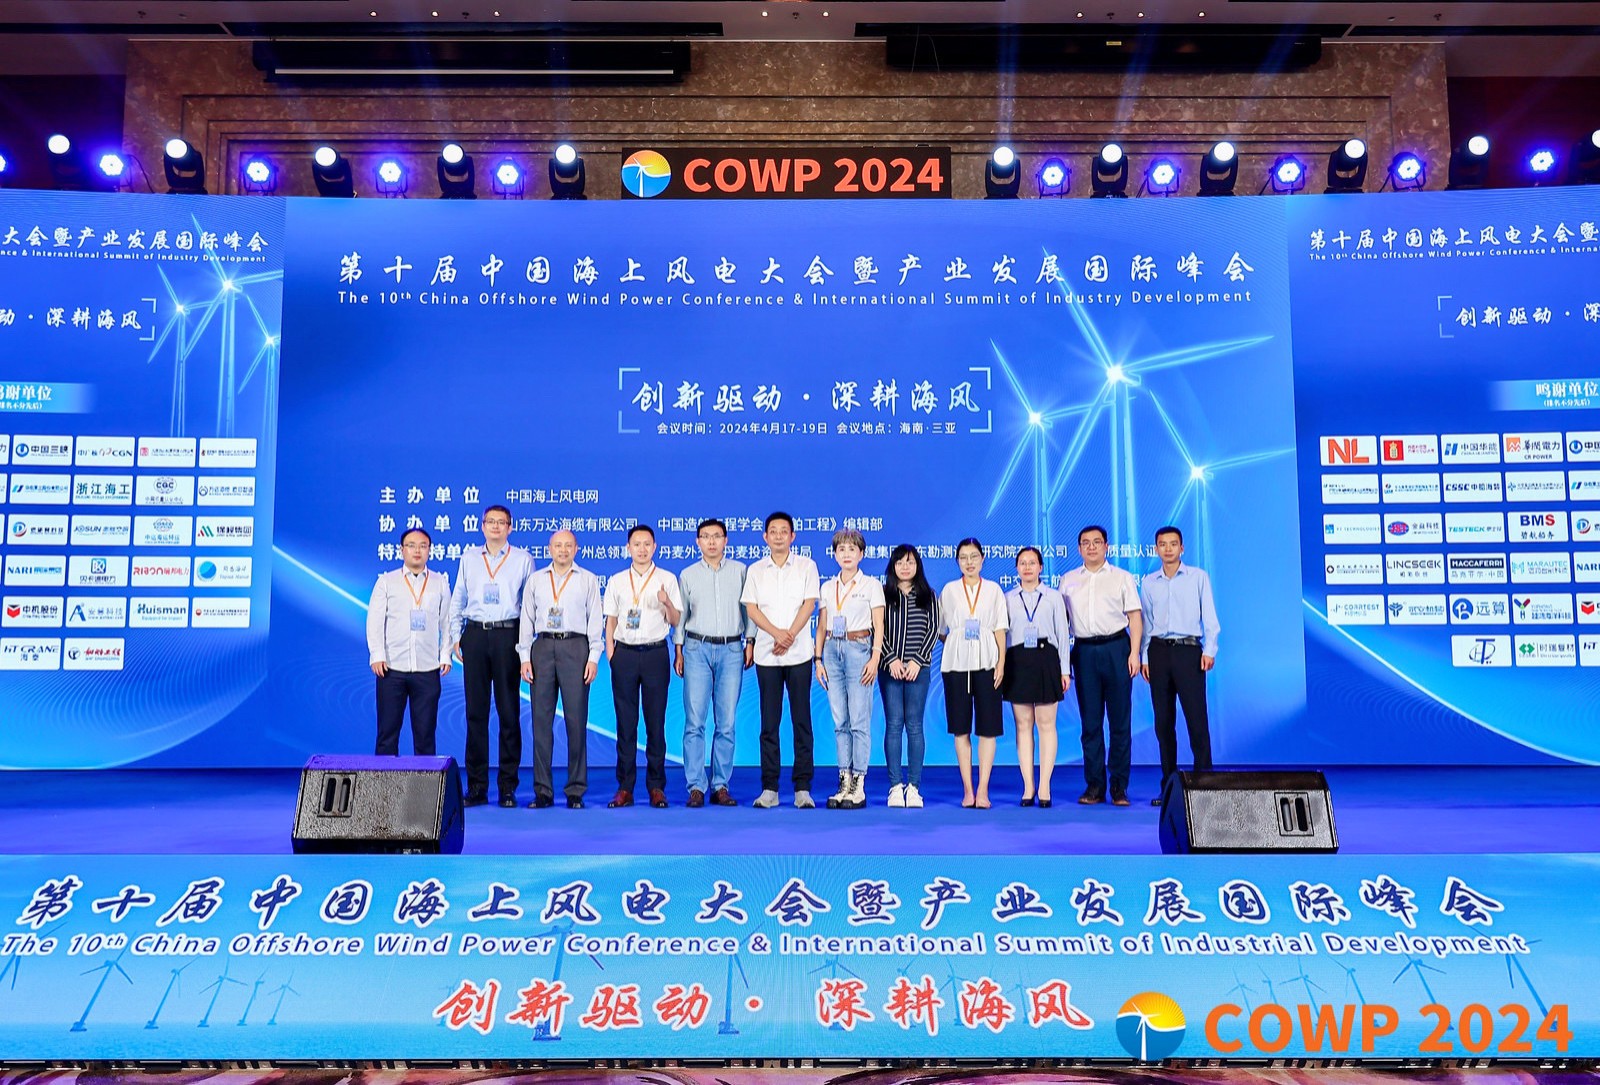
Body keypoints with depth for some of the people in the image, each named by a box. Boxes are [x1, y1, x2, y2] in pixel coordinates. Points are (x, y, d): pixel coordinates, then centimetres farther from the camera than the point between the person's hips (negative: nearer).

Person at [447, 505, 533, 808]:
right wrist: (455, 637, 7)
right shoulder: (469, 558, 14)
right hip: (475, 635, 2)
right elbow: (457, 600, 16)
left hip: (507, 636, -2)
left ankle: (508, 786, 6)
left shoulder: (522, 559, 7)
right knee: (475, 711, 3)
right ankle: (476, 786, 8)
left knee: (509, 711, -1)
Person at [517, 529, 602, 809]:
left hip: (575, 647, -2)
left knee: (576, 720, -2)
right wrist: (524, 656, 4)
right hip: (543, 647, 2)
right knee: (541, 720, 2)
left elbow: (595, 619, 5)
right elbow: (527, 619, 12)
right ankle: (543, 791, 8)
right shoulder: (535, 580, 15)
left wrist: (594, 657, -3)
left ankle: (576, 791, 5)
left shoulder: (589, 580, 9)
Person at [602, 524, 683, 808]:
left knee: (656, 722, 1)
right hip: (625, 654, 1)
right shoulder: (617, 581, 11)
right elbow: (610, 620, 12)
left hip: (655, 653, -1)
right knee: (625, 723, 3)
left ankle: (656, 787, 8)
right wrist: (610, 653, 1)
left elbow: (675, 621, 5)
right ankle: (625, 787, 9)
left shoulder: (667, 579, 6)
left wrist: (667, 602, -15)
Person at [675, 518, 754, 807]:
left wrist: (750, 642, 3)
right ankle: (696, 787, 0)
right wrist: (678, 651, 8)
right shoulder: (687, 575, 11)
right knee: (694, 721, -5)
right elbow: (680, 615, 13)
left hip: (732, 649, 0)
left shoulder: (740, 571, 9)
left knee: (727, 723, 0)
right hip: (697, 648, 0)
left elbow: (749, 608, 10)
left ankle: (720, 786, 7)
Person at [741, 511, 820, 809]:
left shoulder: (806, 566, 6)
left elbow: (809, 603, -2)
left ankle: (802, 787, 4)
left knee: (802, 720, 0)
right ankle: (769, 788, 7)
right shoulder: (756, 570, 10)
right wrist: (777, 633, -13)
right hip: (766, 654, 1)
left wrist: (790, 635, -14)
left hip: (799, 653, -1)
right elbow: (751, 608, 2)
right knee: (769, 722, 3)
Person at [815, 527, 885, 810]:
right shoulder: (827, 587, 13)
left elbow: (879, 626, -1)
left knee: (859, 721, -6)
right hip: (832, 650, 4)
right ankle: (844, 783, 11)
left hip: (858, 649, -4)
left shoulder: (871, 585, 2)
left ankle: (858, 786, -1)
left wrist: (875, 658, -11)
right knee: (840, 722, 6)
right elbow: (822, 627, 14)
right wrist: (818, 659, 6)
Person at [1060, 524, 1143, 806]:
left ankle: (1119, 785, 6)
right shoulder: (1068, 581, 13)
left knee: (1120, 720, -1)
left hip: (1116, 649, -2)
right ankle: (1094, 785, 10)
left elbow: (1134, 616, 4)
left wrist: (1134, 653, -7)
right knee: (1090, 721, 4)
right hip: (1084, 651, 2)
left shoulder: (1122, 578, 8)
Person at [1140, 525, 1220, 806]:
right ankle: (1168, 786, 10)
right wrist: (1144, 657, 8)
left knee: (1196, 718, -8)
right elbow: (1146, 622, 14)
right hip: (1159, 651, 3)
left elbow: (1209, 617, 3)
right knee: (1163, 720, 4)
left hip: (1188, 649, -3)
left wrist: (1209, 650, -7)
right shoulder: (1148, 582, 13)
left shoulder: (1198, 577, 6)